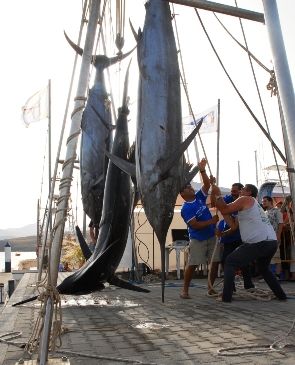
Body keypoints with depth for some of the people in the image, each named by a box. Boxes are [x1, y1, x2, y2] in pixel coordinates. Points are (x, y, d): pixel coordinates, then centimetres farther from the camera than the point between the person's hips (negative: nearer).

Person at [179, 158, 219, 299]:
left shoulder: (199, 197, 5)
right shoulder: (185, 208, -15)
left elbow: (207, 184, -2)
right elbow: (195, 225, -21)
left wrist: (202, 170, -14)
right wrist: (211, 221, -20)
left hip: (212, 236, 6)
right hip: (197, 239, -6)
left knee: (215, 262, 5)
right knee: (192, 265, -5)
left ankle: (210, 288, 17)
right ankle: (185, 290, 6)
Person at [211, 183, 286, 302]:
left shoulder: (245, 199, 3)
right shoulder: (255, 205, 28)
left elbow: (224, 210, -3)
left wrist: (218, 194, 8)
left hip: (258, 242, -9)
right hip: (272, 242, 9)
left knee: (230, 262, 2)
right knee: (264, 268, 33)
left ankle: (226, 297, -4)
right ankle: (281, 295, 31)